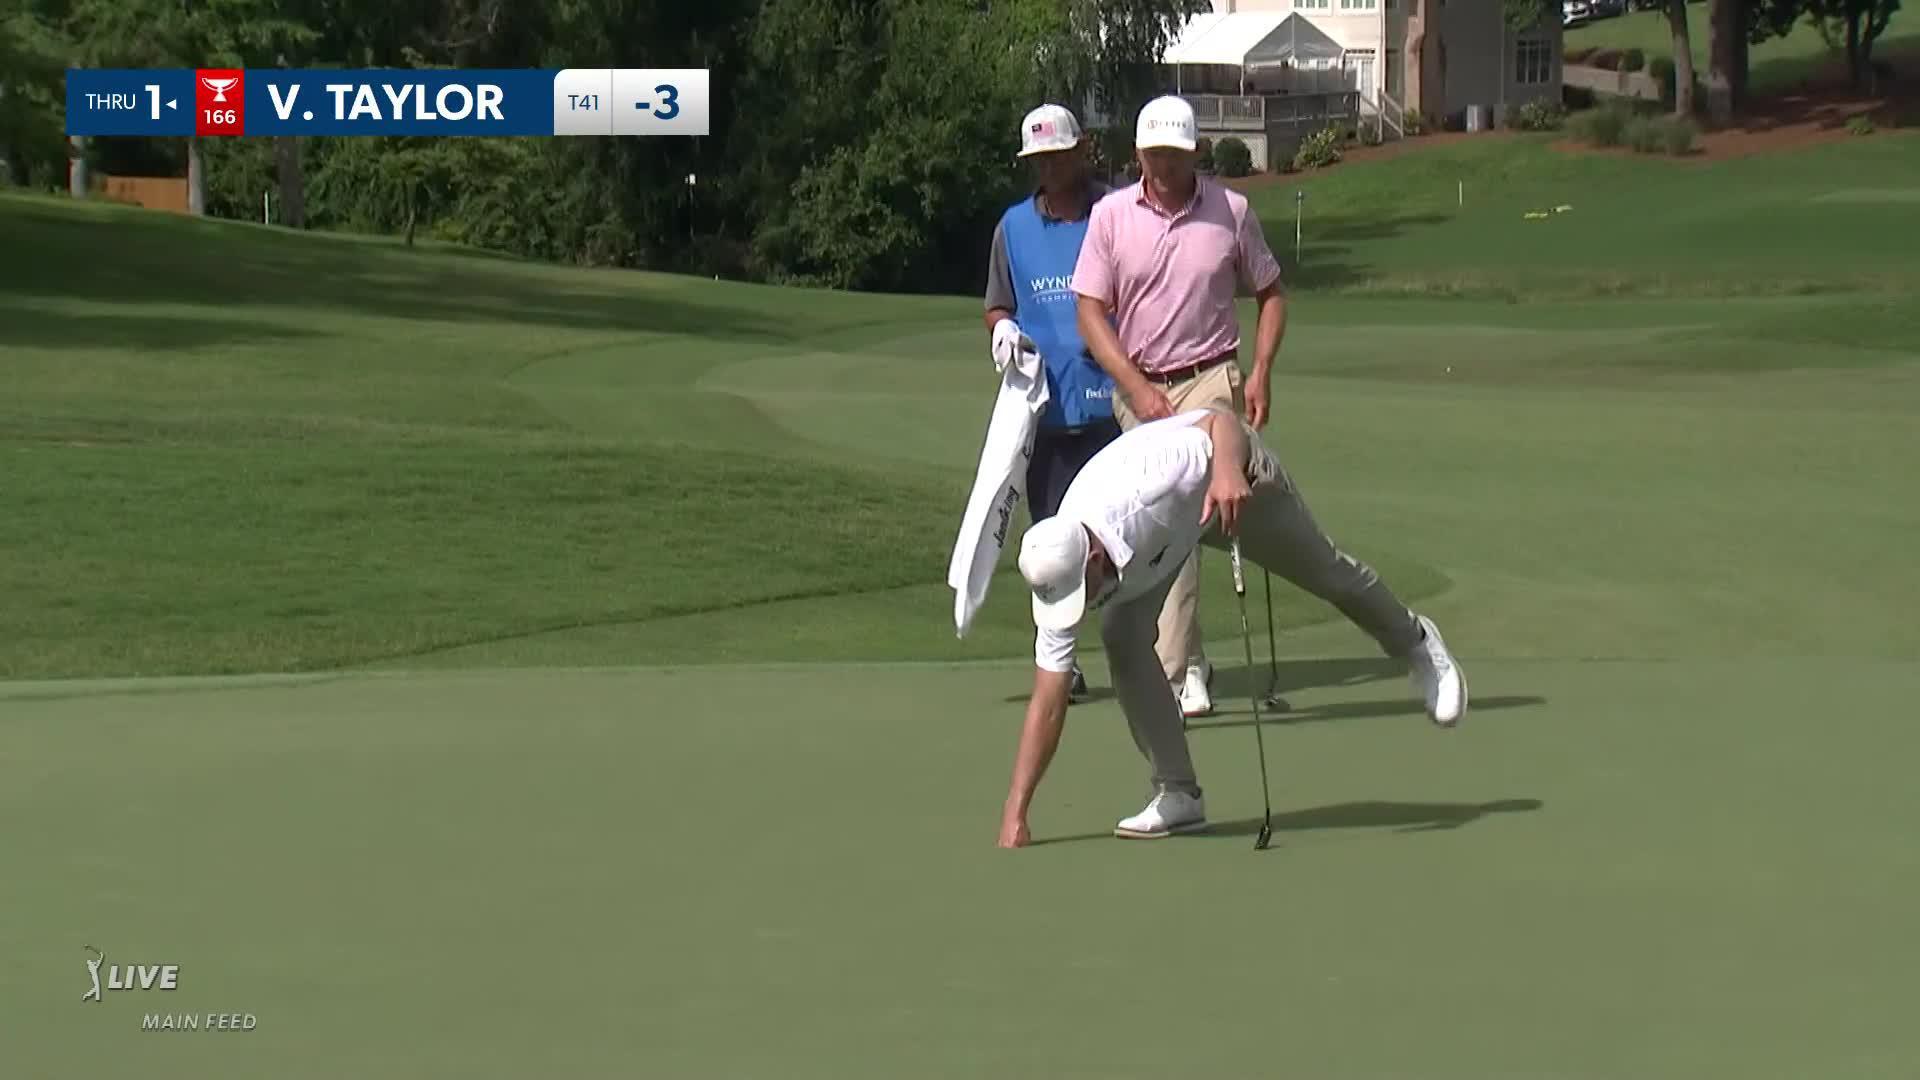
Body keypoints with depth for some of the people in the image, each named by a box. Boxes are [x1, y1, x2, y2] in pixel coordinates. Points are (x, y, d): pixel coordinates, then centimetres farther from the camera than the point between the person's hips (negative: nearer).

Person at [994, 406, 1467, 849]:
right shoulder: (1058, 576, -32)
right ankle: (1177, 794, -5)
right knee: (1122, 637, -18)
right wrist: (1015, 813, -32)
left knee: (1326, 572, 17)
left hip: (1232, 472, -2)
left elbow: (1223, 420, -36)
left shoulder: (1141, 490, -47)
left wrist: (1228, 473, -59)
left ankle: (1414, 642, 50)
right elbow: (1048, 701, -28)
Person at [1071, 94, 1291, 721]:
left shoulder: (1231, 211, 0)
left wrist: (1260, 375, -2)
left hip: (1208, 379, -3)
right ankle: (1189, 663, 19)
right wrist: (1137, 387, -12)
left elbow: (1270, 294, 11)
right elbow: (1091, 313, -2)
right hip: (1137, 387, 3)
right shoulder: (1110, 216, 0)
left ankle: (1174, 670, -19)